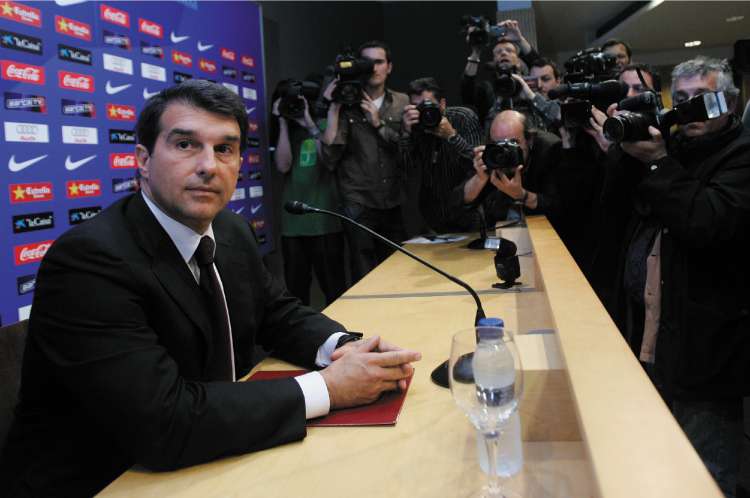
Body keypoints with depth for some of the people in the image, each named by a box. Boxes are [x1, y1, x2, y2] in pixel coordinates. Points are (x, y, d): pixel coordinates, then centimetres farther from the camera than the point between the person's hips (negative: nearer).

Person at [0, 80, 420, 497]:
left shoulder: (233, 232, -1)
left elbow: (279, 314, 11)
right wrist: (327, 388, -24)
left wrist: (341, 347, -11)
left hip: (207, 462, 7)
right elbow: (164, 423, -29)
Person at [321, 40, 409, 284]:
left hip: (393, 204, 3)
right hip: (358, 205, -3)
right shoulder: (347, 104, -1)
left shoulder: (402, 103, 8)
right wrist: (333, 110, -13)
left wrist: (378, 123, -8)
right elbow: (330, 157, -10)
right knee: (365, 277, 2)